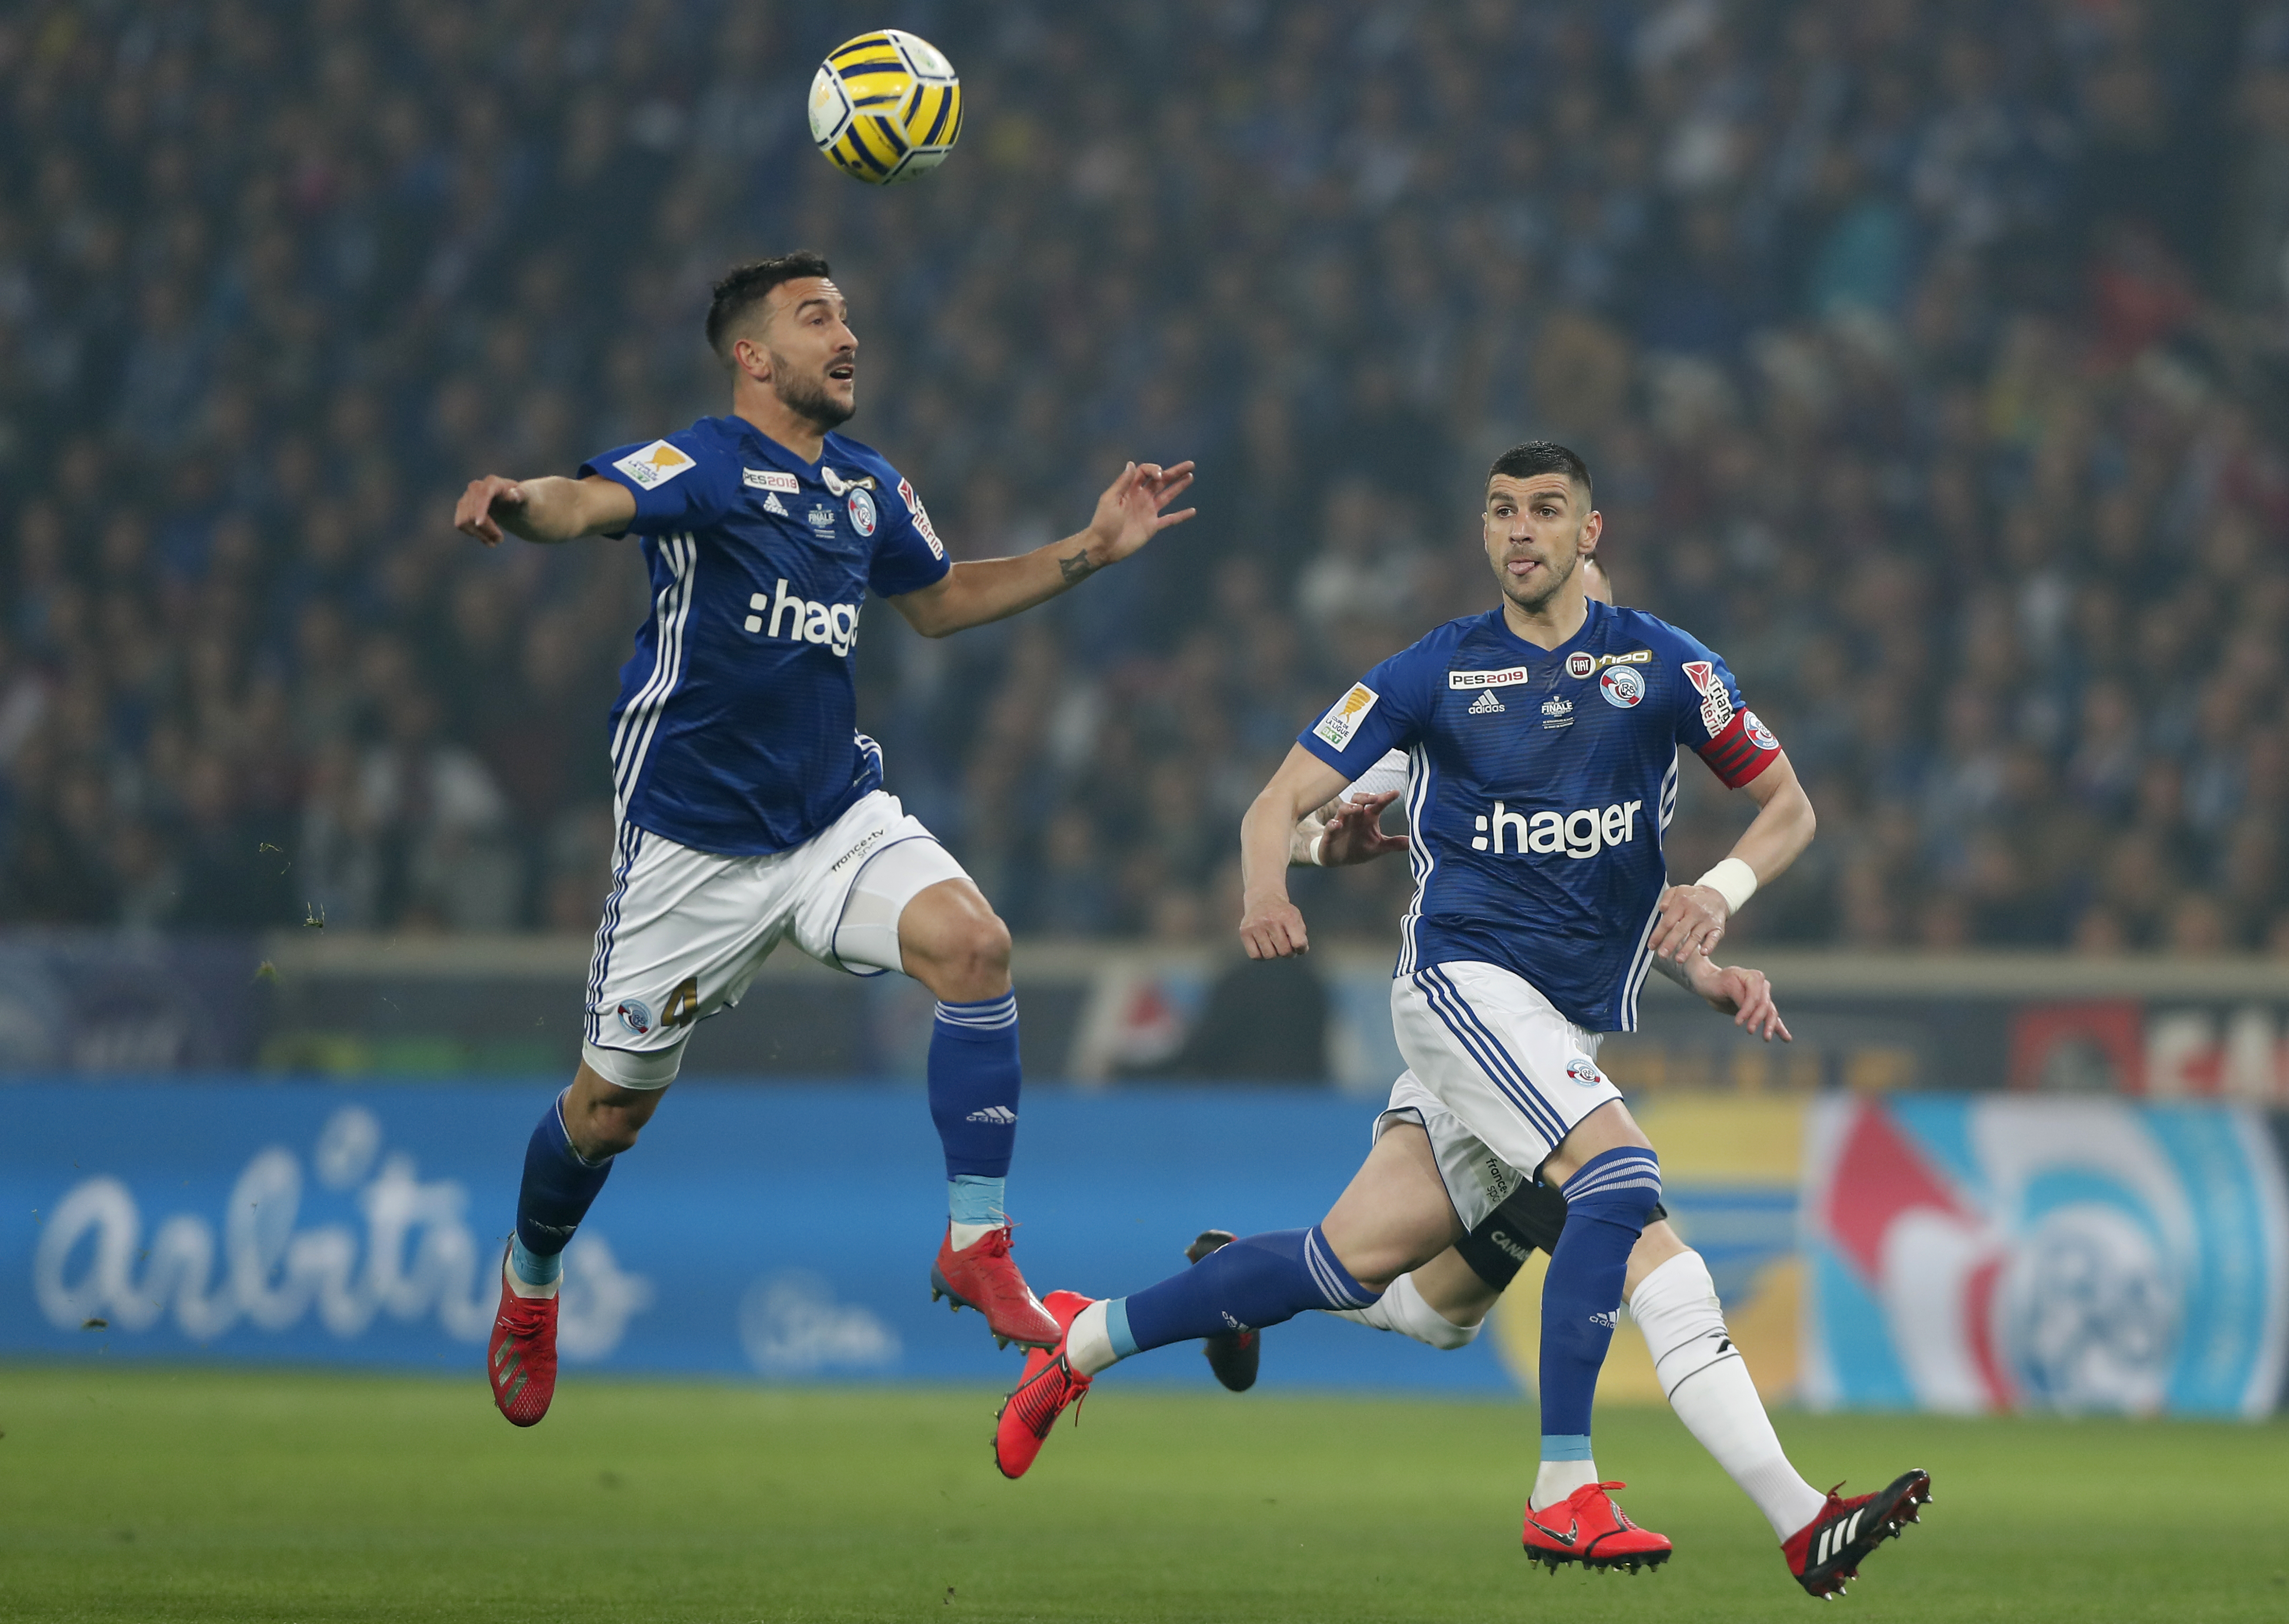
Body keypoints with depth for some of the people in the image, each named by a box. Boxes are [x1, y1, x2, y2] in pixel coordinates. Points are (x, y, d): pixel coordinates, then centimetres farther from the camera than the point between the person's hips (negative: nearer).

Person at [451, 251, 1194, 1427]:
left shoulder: (868, 487, 7)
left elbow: (937, 602, 26)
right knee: (613, 1104, 6)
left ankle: (975, 1246, -15)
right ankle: (530, 1276, 37)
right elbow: (591, 502, -35)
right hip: (693, 838, -5)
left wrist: (1090, 550, 17)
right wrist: (520, 504, -59)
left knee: (972, 942, -22)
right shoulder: (703, 464, -14)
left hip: (837, 816, 5)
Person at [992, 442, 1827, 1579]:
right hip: (1462, 978, -4)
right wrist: (1264, 888, -21)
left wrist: (1720, 891, -9)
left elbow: (1787, 805, 12)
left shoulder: (1661, 664, 6)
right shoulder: (1439, 670, 2)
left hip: (1570, 1025, 4)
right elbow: (1283, 801, 2)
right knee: (1621, 1180, -26)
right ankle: (1563, 1494, -23)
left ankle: (1089, 1336, 20)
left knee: (1351, 1261, 2)